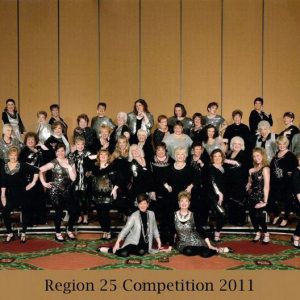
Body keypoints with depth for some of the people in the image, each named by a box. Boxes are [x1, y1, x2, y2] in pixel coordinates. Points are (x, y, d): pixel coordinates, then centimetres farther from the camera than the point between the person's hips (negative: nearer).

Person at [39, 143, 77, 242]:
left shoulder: (71, 163, 7)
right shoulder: (54, 163, -5)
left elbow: (73, 178, 1)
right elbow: (41, 170, -8)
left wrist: (69, 167, -10)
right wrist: (44, 183, -9)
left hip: (66, 191, 4)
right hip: (55, 191, -4)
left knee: (74, 211, -2)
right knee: (59, 212, -6)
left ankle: (69, 231, 19)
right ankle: (58, 233, 13)